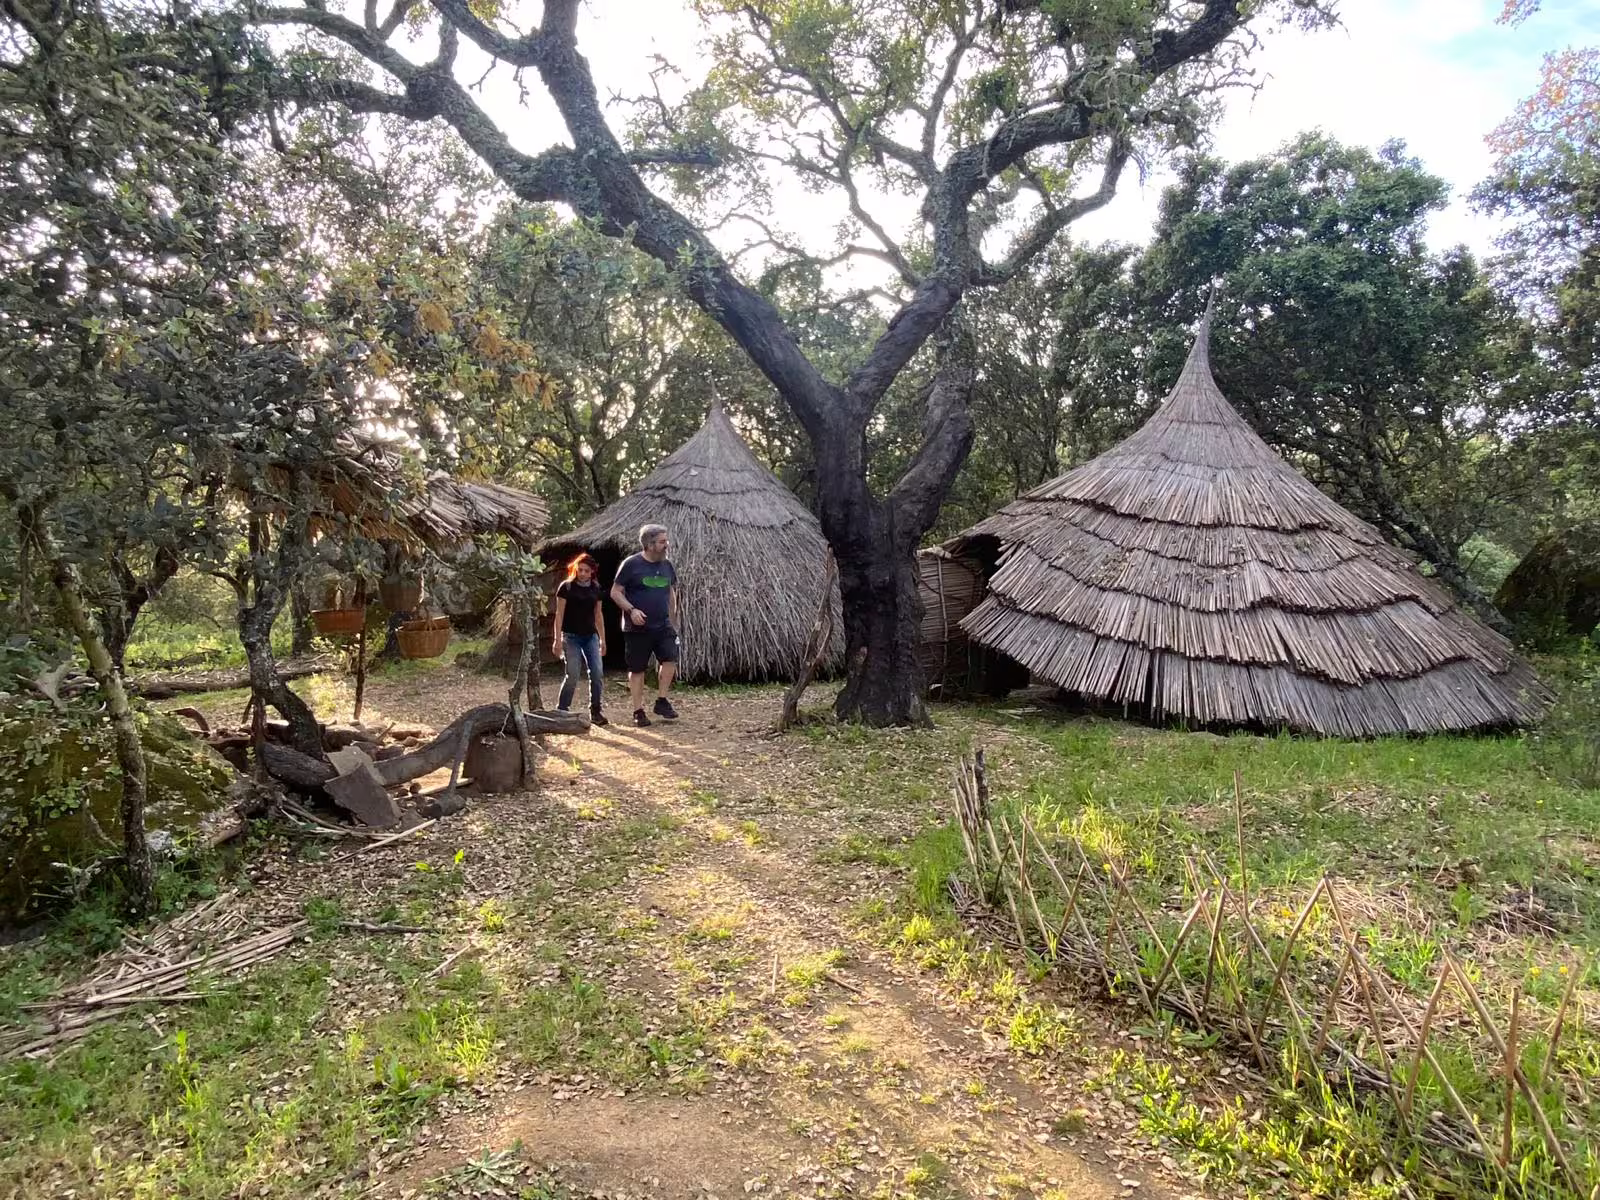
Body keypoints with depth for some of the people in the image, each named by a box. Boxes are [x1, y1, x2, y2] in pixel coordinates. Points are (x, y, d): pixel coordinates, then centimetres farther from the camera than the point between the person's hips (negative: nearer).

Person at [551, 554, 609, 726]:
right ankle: (561, 710, 6)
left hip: (591, 636, 4)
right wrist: (558, 639, -10)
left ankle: (595, 712, 6)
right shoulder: (566, 587, -5)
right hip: (571, 636, -4)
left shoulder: (595, 588, 8)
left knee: (597, 673, -5)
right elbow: (559, 614, -5)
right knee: (573, 675, -9)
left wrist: (602, 639, 14)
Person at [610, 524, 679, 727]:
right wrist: (631, 610, -20)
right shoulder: (631, 564, -9)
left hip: (663, 626, 4)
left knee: (670, 659, -11)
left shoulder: (667, 565, 7)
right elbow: (615, 592, -6)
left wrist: (672, 621, 18)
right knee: (637, 669, 3)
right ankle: (638, 711, 13)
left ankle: (661, 701, 6)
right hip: (637, 628, -4)